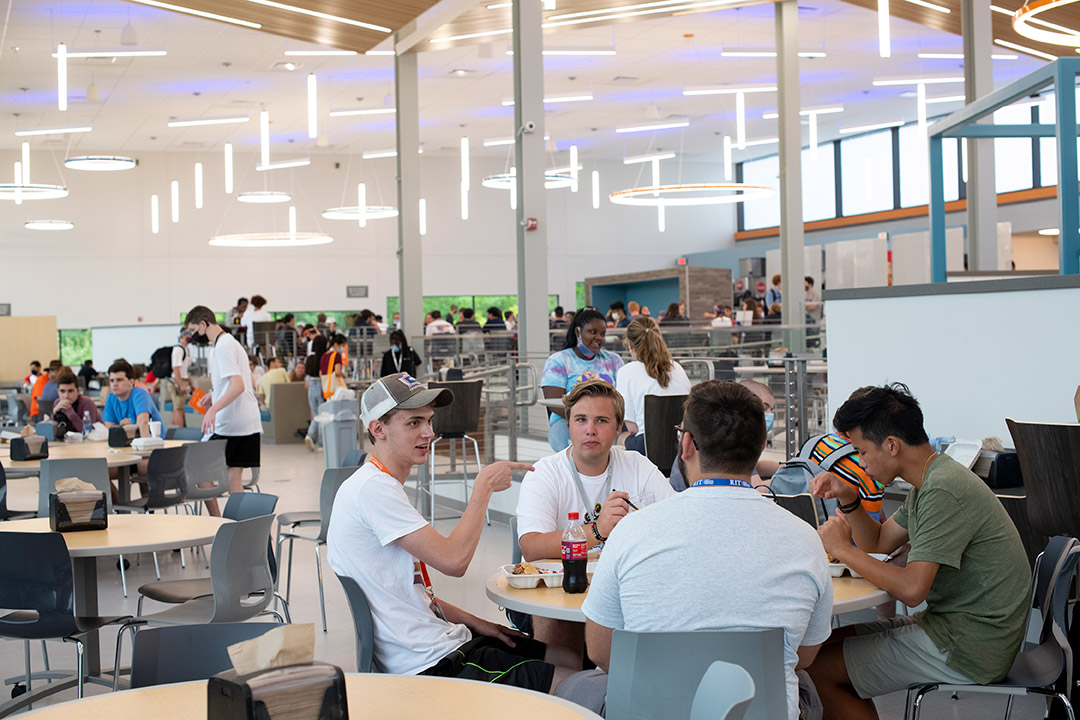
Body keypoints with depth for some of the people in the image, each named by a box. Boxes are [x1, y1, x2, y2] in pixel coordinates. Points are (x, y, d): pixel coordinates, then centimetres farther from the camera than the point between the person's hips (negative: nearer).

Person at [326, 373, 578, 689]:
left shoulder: (384, 485, 17)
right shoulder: (372, 487, -16)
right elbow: (454, 561, -23)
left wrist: (476, 624, 13)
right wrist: (484, 485, -11)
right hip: (432, 665, -11)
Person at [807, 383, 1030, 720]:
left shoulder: (943, 492, -24)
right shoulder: (932, 479, 9)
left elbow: (911, 588, -30)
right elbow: (878, 542, 20)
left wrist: (842, 549, -17)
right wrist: (848, 499, 2)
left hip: (969, 649, -10)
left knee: (821, 672, -9)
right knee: (830, 644, 13)